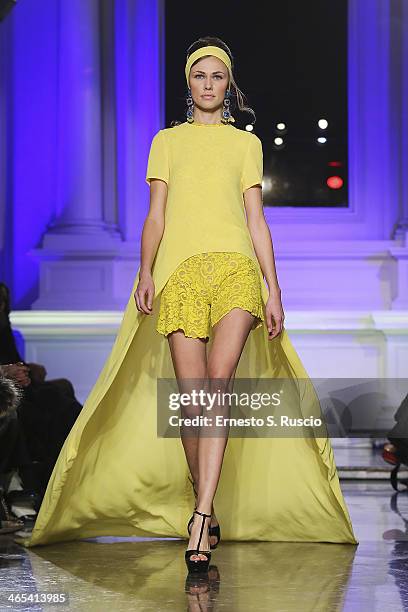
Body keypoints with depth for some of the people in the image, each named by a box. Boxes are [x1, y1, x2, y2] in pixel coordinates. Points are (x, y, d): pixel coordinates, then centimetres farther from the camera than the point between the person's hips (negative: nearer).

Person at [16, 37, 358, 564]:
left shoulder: (246, 144, 20)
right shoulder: (167, 141, 20)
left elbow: (256, 219, 14)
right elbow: (155, 216, 12)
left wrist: (273, 288, 6)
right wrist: (146, 273, -4)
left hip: (236, 266, -1)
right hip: (181, 269, 1)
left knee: (220, 380, -20)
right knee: (191, 398, -7)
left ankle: (202, 517, -26)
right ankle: (203, 506, 8)